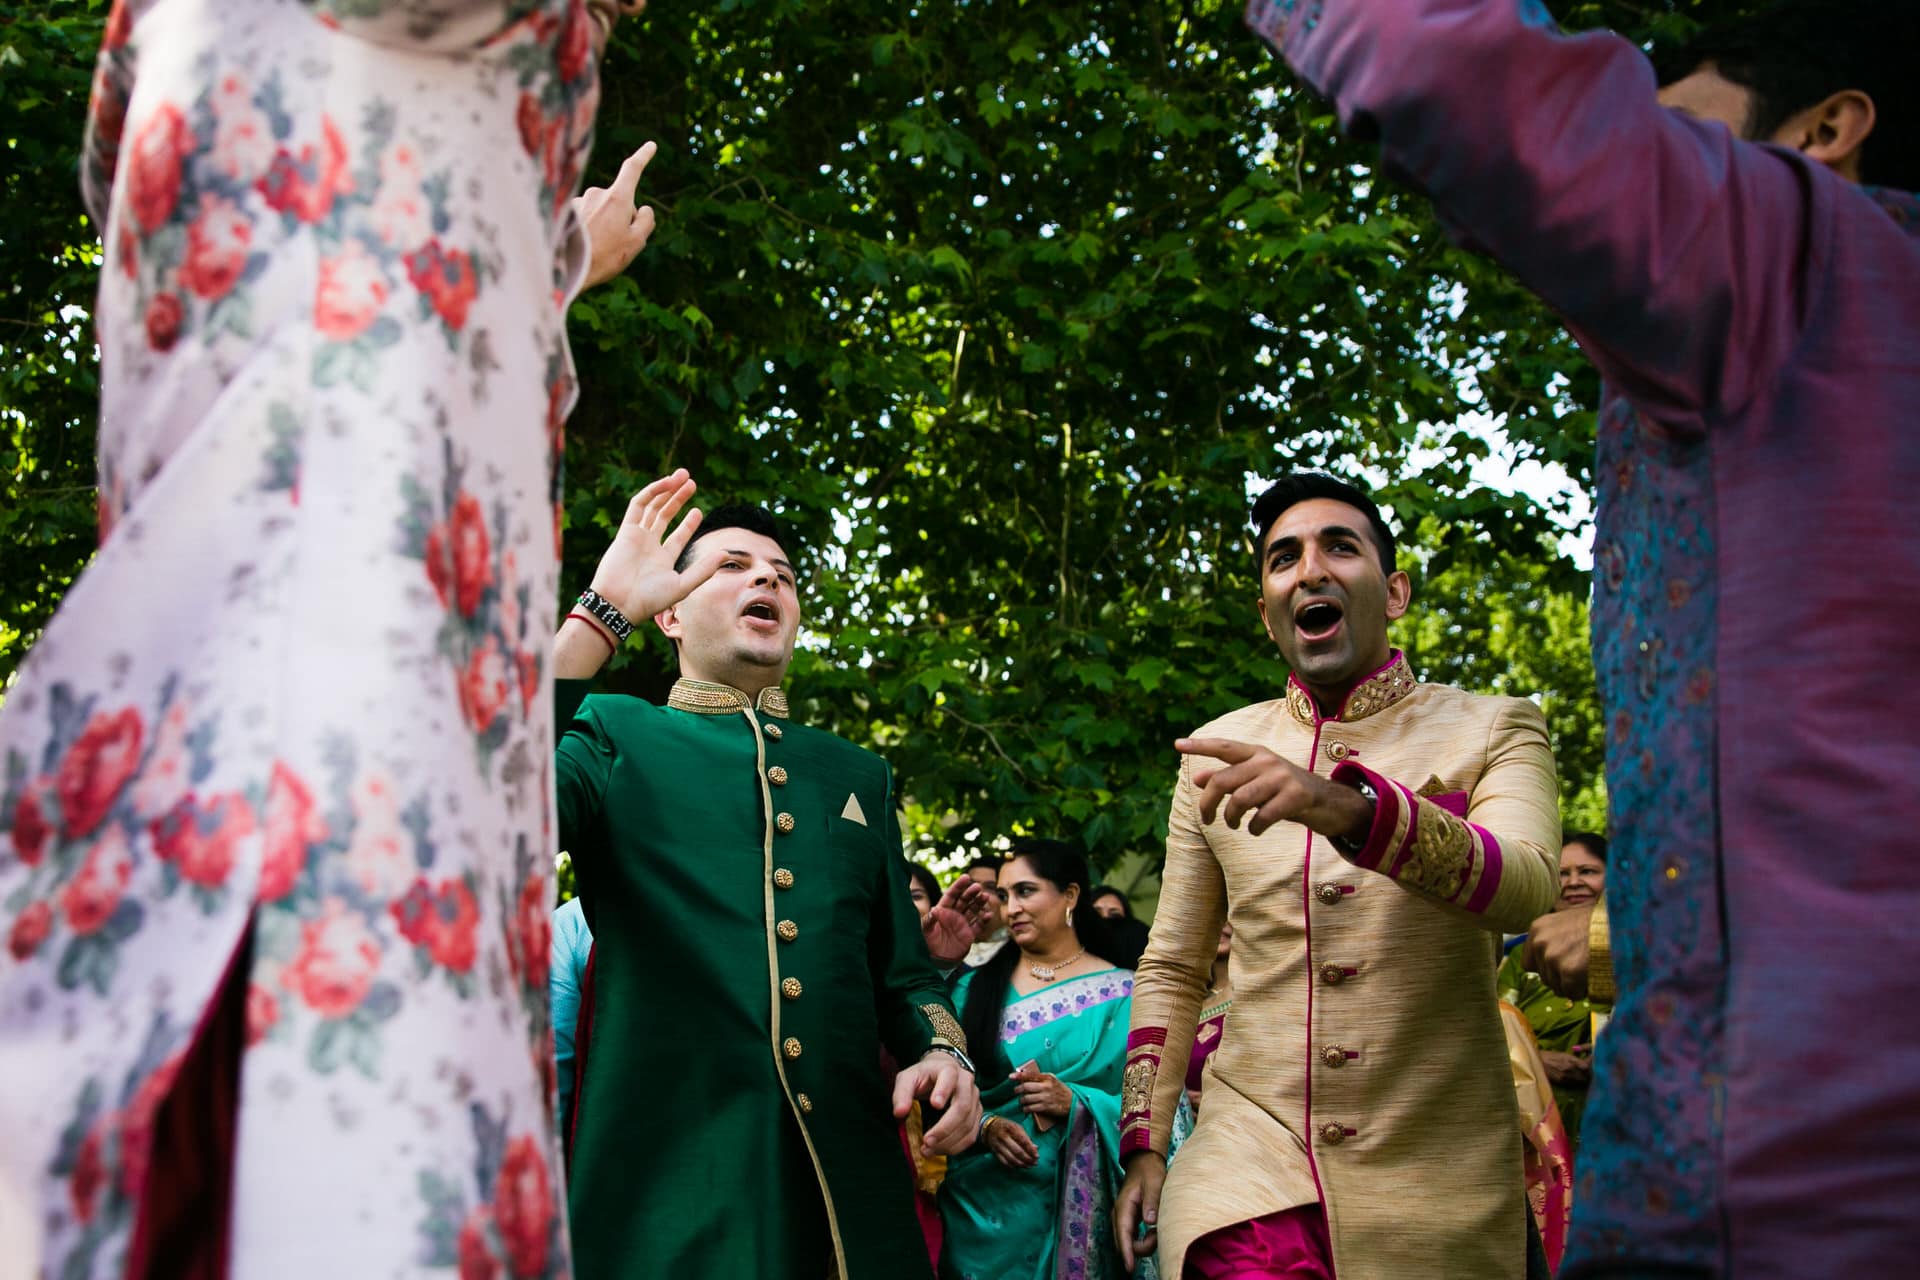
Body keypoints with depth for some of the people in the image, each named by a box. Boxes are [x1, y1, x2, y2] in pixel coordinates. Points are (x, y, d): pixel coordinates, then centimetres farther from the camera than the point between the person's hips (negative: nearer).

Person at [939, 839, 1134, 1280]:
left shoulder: (1121, 994, 1)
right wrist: (986, 1125, -15)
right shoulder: (976, 988, 9)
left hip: (1076, 1207, -2)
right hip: (985, 1203, 2)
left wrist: (1074, 1103, -19)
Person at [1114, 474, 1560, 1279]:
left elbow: (1525, 887, -20)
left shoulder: (1494, 731, 0)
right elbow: (1172, 970, 14)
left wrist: (1347, 806, -34)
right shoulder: (1218, 754, 9)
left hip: (1436, 1183, -1)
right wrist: (1144, 1146, 8)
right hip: (1251, 1161, 1)